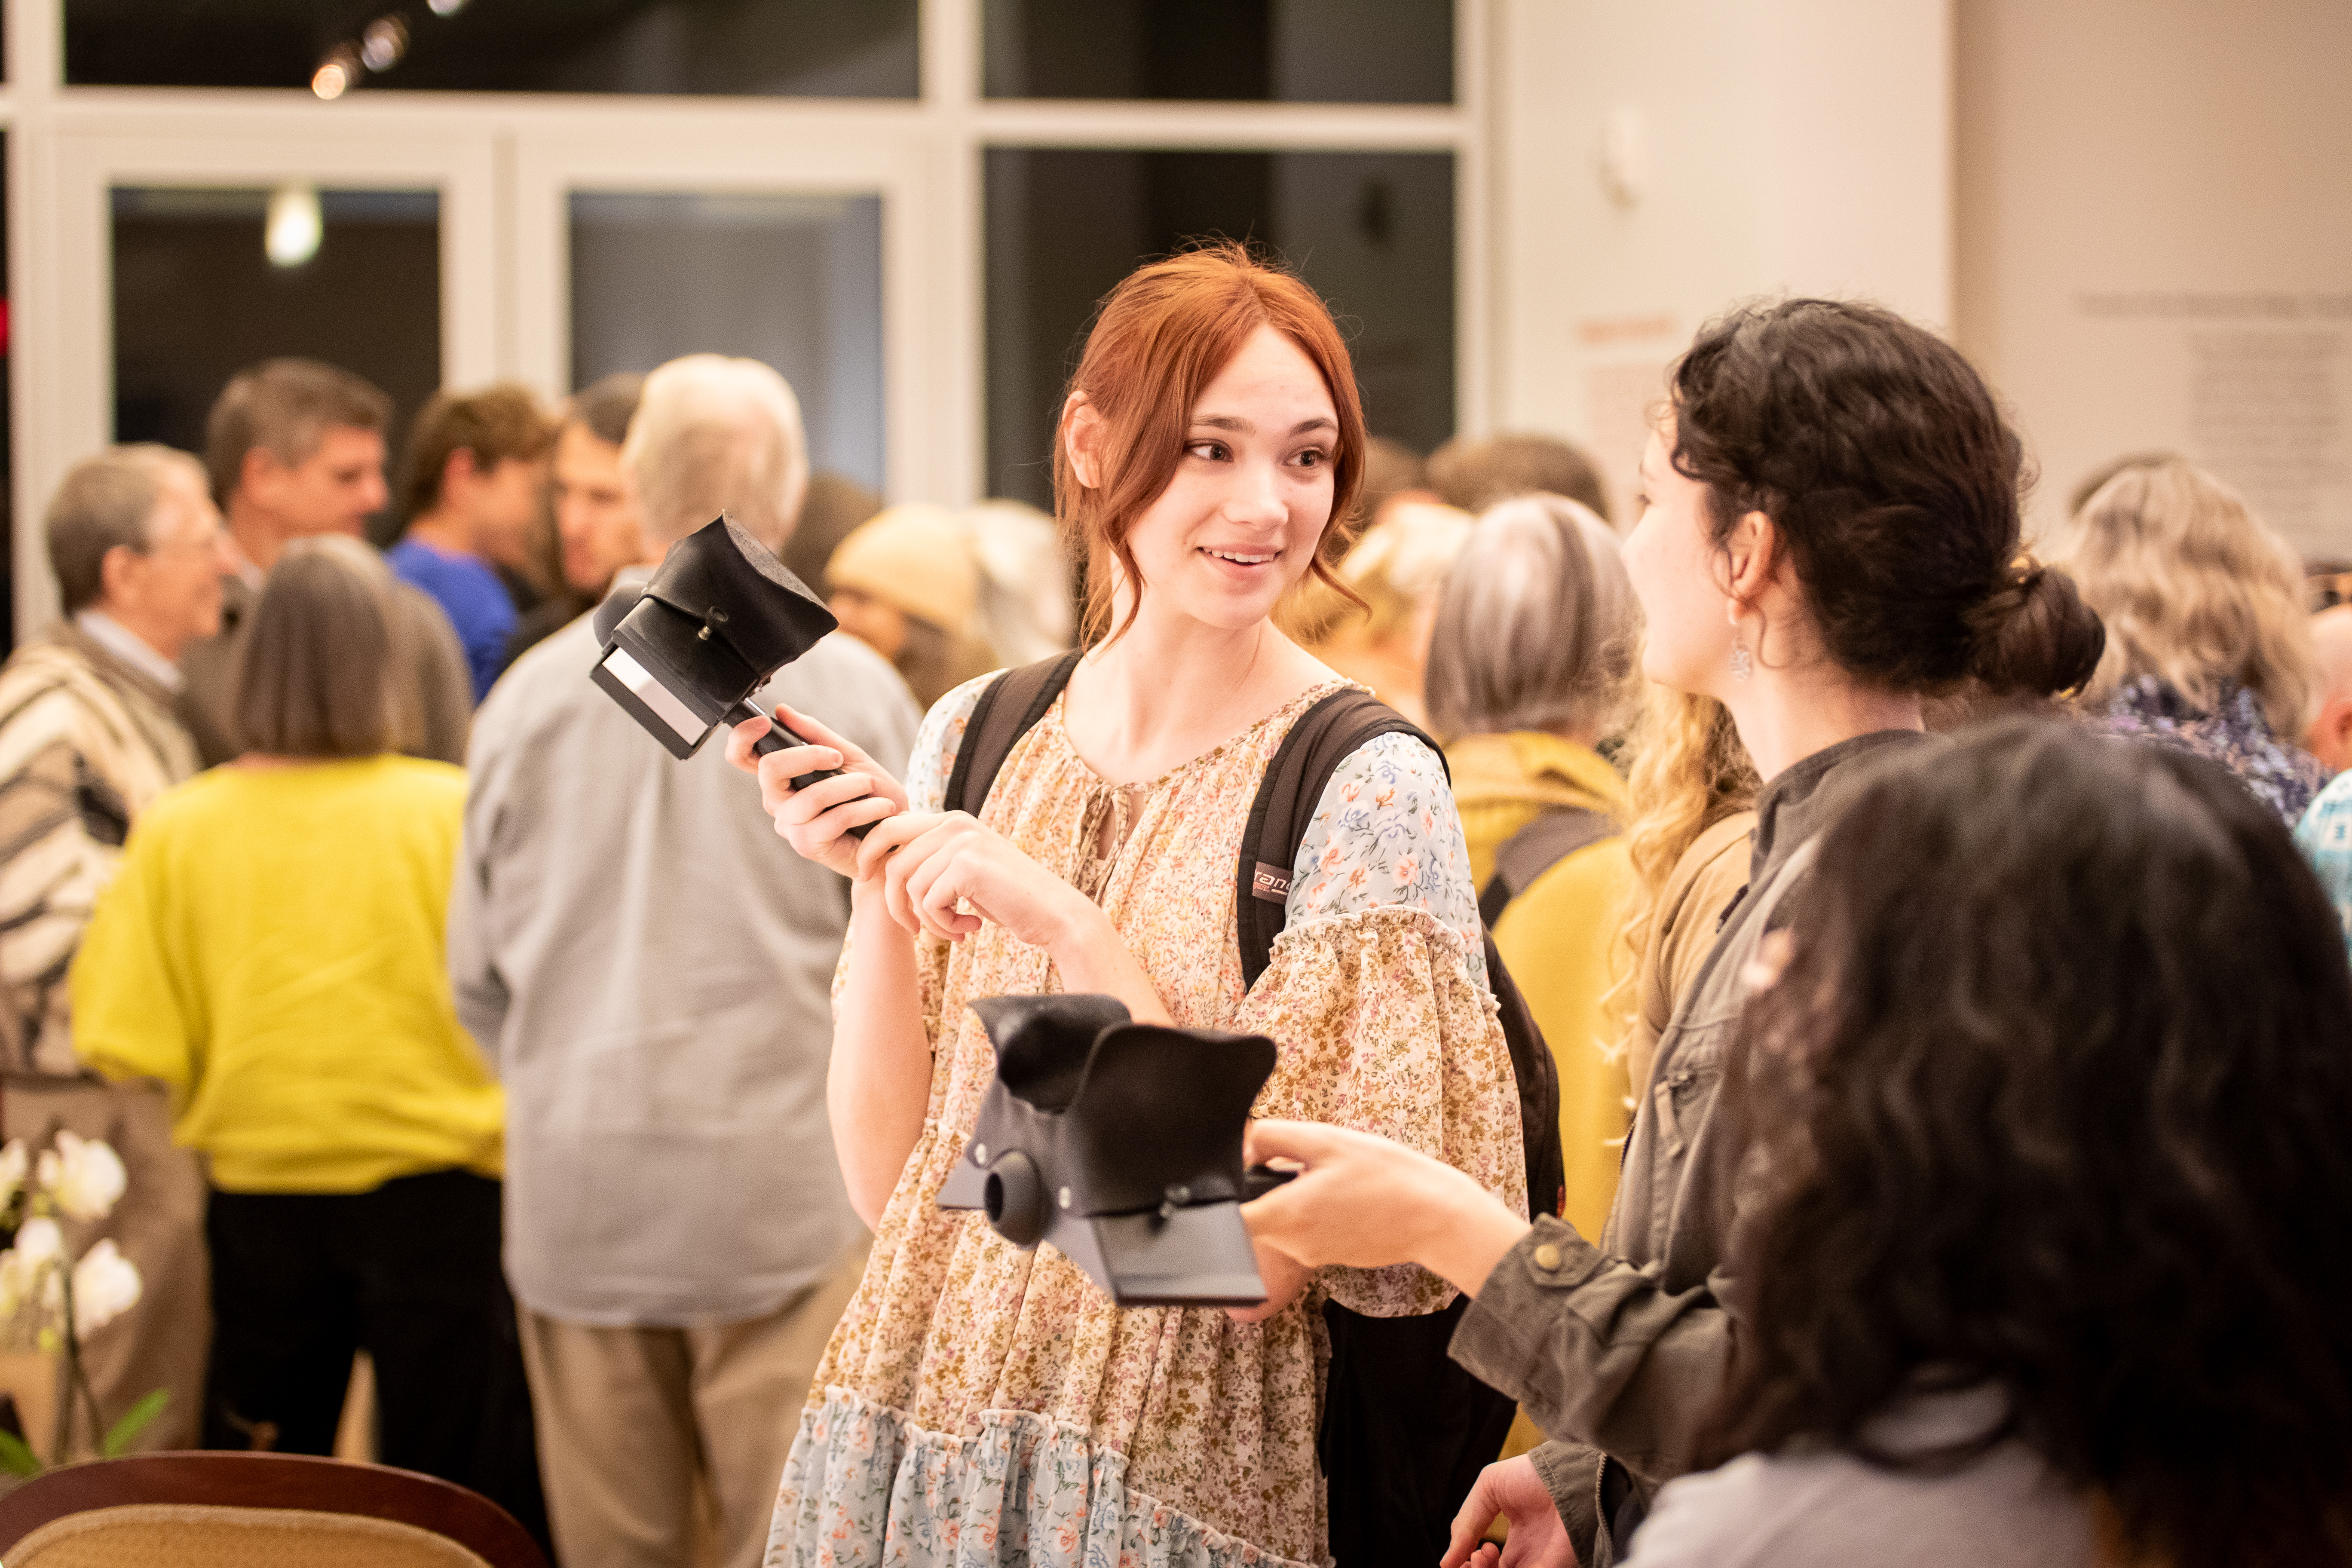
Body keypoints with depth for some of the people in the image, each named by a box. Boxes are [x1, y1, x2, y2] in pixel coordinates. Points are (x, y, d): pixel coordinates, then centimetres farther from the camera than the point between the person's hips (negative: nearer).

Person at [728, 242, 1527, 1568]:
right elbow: (891, 1181, 2)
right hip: (907, 1456, 4)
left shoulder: (1370, 788, -12)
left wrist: (1070, 933, -22)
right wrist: (878, 887, -10)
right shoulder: (975, 739, 2)